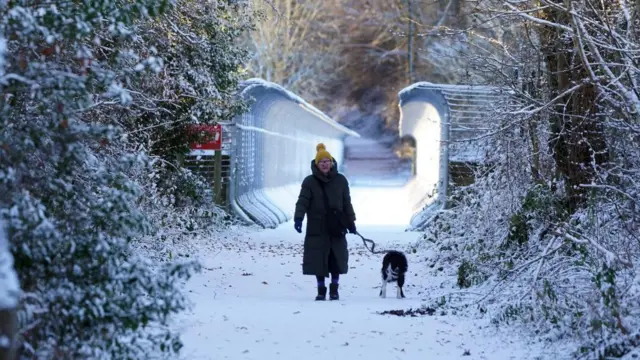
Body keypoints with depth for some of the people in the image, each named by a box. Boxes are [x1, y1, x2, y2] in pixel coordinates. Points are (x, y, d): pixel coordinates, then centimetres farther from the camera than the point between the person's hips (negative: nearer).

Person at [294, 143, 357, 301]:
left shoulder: (340, 180, 6)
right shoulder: (310, 182, 0)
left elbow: (347, 203, 12)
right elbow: (303, 201, -7)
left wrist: (351, 221, 12)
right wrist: (298, 218, -21)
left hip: (336, 227, 1)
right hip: (317, 228, -1)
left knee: (336, 259, 3)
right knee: (318, 260, 0)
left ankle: (334, 289, 16)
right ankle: (321, 290, 11)